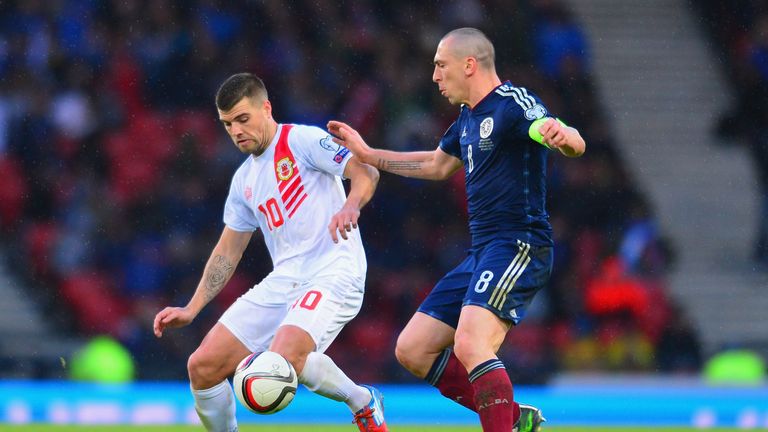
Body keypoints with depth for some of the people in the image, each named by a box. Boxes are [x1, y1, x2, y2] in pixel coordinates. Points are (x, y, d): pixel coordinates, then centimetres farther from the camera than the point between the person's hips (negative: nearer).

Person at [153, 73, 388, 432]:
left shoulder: (302, 140, -2)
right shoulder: (244, 180, 20)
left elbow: (365, 172, -12)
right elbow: (228, 250, 26)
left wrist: (349, 207, -33)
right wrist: (191, 310, 19)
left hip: (333, 274, -8)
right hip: (282, 281, 8)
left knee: (285, 358, -33)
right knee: (202, 367, -3)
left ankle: (363, 403, -6)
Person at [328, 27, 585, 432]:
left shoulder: (512, 103, -11)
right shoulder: (469, 116, 17)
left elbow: (576, 144, -26)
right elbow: (437, 165, 37)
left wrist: (561, 135, -50)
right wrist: (367, 154, 38)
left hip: (519, 246, -10)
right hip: (482, 253, 10)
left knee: (470, 346, -29)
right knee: (412, 350, 7)